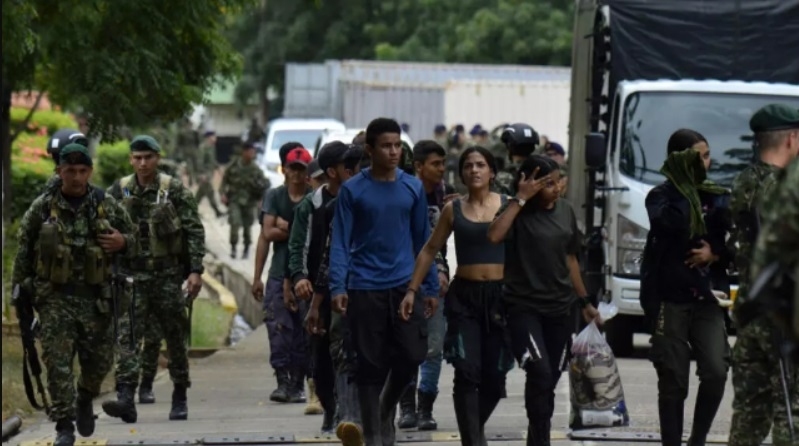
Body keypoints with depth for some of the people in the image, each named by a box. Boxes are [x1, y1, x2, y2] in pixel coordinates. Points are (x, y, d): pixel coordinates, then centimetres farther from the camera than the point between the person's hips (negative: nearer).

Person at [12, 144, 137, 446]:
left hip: (96, 297, 2)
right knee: (58, 362, -8)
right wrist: (20, 286, 5)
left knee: (100, 359, 8)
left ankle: (85, 399, 39)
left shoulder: (107, 206, 2)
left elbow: (133, 238, 13)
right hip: (55, 298, -2)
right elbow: (23, 249, 7)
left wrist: (122, 243, -9)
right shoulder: (42, 208, -1)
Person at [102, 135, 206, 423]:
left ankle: (180, 399, 20)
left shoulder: (175, 191, -2)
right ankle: (126, 398, -22)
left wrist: (196, 270, -11)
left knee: (175, 337, 8)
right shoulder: (119, 192, 5)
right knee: (128, 336, -13)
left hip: (168, 275, -1)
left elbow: (195, 232, -4)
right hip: (133, 275, 1)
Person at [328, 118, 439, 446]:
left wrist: (431, 287, 10)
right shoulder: (353, 190, -1)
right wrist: (337, 287, -13)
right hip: (365, 289, -2)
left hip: (405, 285, 2)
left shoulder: (413, 188, 7)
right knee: (371, 365, 1)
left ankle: (386, 411, 21)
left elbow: (422, 239, 12)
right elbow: (340, 242, -3)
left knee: (412, 354, -7)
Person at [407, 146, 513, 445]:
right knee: (467, 373, -12)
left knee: (494, 376, 6)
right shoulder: (453, 210, 6)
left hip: (500, 296, 0)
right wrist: (412, 289, 7)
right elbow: (430, 250, 12)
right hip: (464, 297, 0)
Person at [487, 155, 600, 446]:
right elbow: (494, 235, -28)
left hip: (561, 307, 5)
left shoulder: (565, 210, 9)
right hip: (524, 307, -5)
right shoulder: (517, 212, -7)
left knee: (550, 380, 7)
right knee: (540, 373, -20)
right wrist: (521, 199, -22)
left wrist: (584, 302, 20)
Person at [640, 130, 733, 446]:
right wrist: (684, 185, -18)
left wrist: (715, 253, -8)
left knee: (716, 372, -12)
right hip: (671, 299, -3)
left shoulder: (719, 198, 10)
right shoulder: (662, 196, -1)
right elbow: (670, 224, -23)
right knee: (673, 382, 0)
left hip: (708, 299, 3)